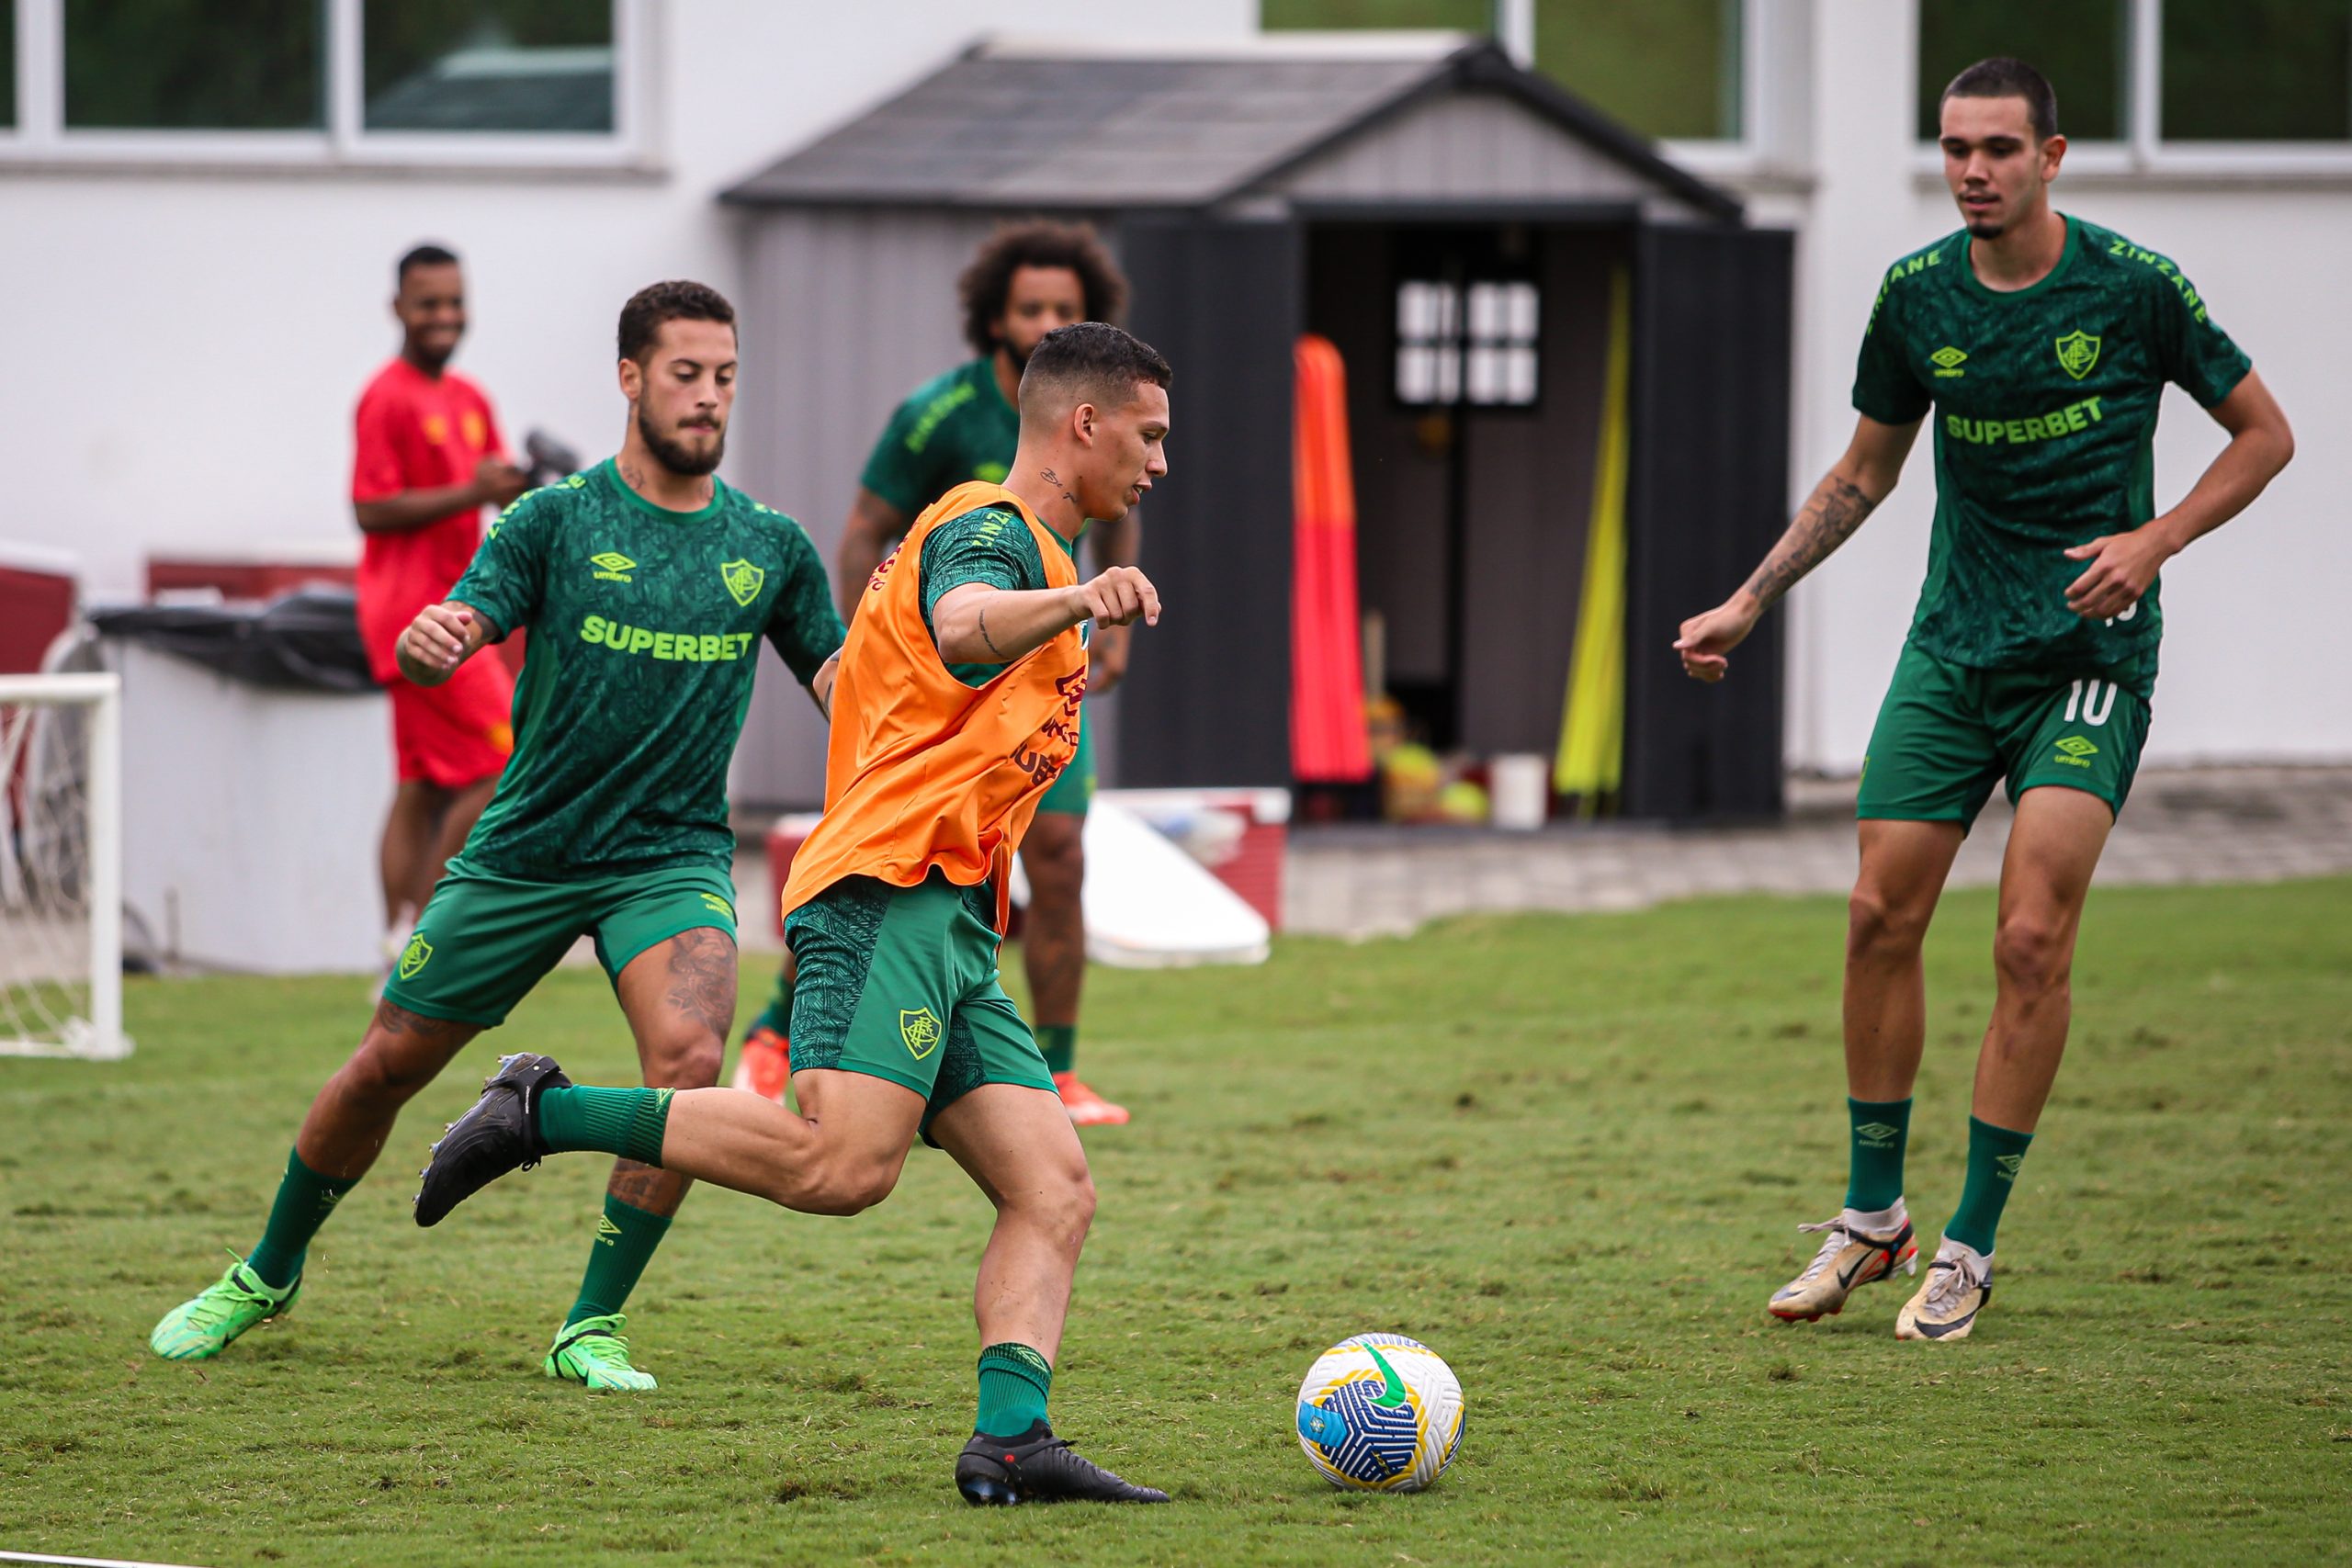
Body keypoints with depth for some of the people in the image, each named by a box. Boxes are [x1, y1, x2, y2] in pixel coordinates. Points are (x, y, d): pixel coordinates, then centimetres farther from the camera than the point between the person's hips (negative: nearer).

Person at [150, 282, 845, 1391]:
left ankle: (590, 1330, -15)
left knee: (689, 1051, -27)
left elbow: (844, 690, 8)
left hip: (671, 856, 0)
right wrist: (429, 638, -40)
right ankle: (267, 1275, 33)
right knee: (388, 1064, 6)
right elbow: (433, 648, -16)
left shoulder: (769, 546, 2)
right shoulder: (558, 520, -5)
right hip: (526, 846, 0)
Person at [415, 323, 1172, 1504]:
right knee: (842, 1165, -27)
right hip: (888, 891, -10)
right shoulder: (989, 530, -4)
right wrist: (1077, 601, -50)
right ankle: (543, 1114, -15)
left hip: (952, 937, 10)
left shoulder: (1027, 543, 27)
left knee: (1054, 1195, -4)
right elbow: (963, 627, -31)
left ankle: (1010, 1437, -18)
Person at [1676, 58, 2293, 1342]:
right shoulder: (1916, 298, 2)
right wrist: (1750, 602, 9)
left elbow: (2264, 434, 2)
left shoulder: (2135, 289, -9)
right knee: (1881, 914, -2)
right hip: (1951, 647, 4)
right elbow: (1862, 475, 16)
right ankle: (1871, 1214, 15)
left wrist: (2155, 539, -13)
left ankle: (1969, 1248, -3)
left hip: (2089, 651, -4)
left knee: (2032, 938, -12)